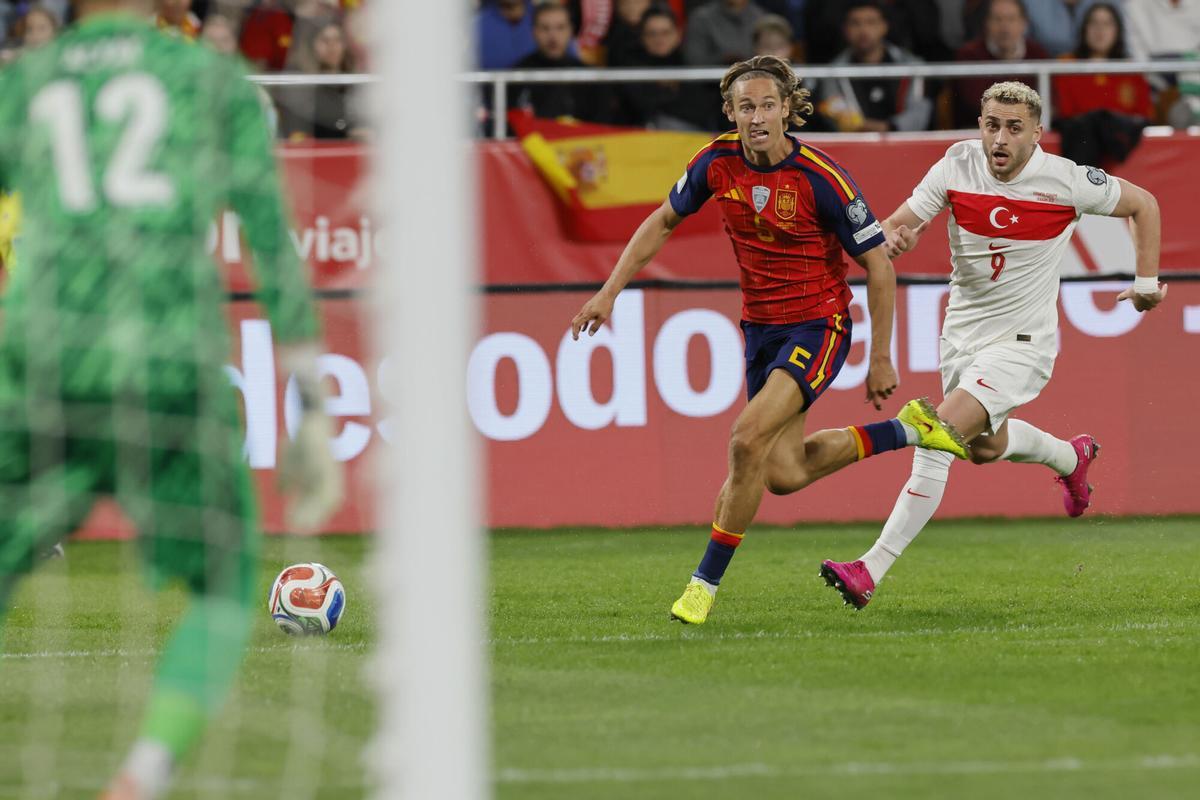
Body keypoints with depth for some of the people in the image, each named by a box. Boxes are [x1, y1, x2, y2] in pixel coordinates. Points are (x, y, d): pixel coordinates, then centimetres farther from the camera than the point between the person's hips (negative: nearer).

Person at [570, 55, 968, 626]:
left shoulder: (821, 179, -21)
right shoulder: (718, 161, -7)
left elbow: (878, 266, -12)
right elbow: (664, 221, 11)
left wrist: (881, 359, -10)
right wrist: (609, 291, 5)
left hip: (818, 325, -6)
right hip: (760, 326, 6)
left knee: (749, 437, -23)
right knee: (784, 474, 8)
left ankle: (706, 582, -10)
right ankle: (906, 430, 30)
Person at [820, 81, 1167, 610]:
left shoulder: (1066, 180, -16)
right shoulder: (957, 166, -9)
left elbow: (1143, 204, 2)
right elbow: (897, 223, -12)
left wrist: (1147, 280, 2)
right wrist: (893, 236, -35)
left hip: (1020, 343, -6)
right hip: (962, 331, 6)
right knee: (984, 446, 25)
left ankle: (870, 572, -21)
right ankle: (1070, 457, 59)